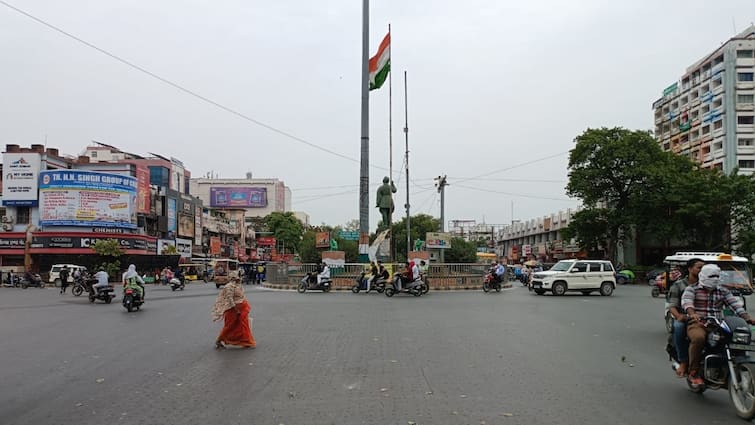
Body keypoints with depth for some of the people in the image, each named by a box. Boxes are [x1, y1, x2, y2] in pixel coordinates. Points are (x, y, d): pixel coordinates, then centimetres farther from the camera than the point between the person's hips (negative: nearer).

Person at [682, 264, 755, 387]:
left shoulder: (723, 291, 18)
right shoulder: (692, 289, 4)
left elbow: (735, 304, 6)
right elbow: (686, 302, -15)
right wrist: (692, 314, -37)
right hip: (697, 324, -4)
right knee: (698, 338, -37)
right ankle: (694, 373, -23)